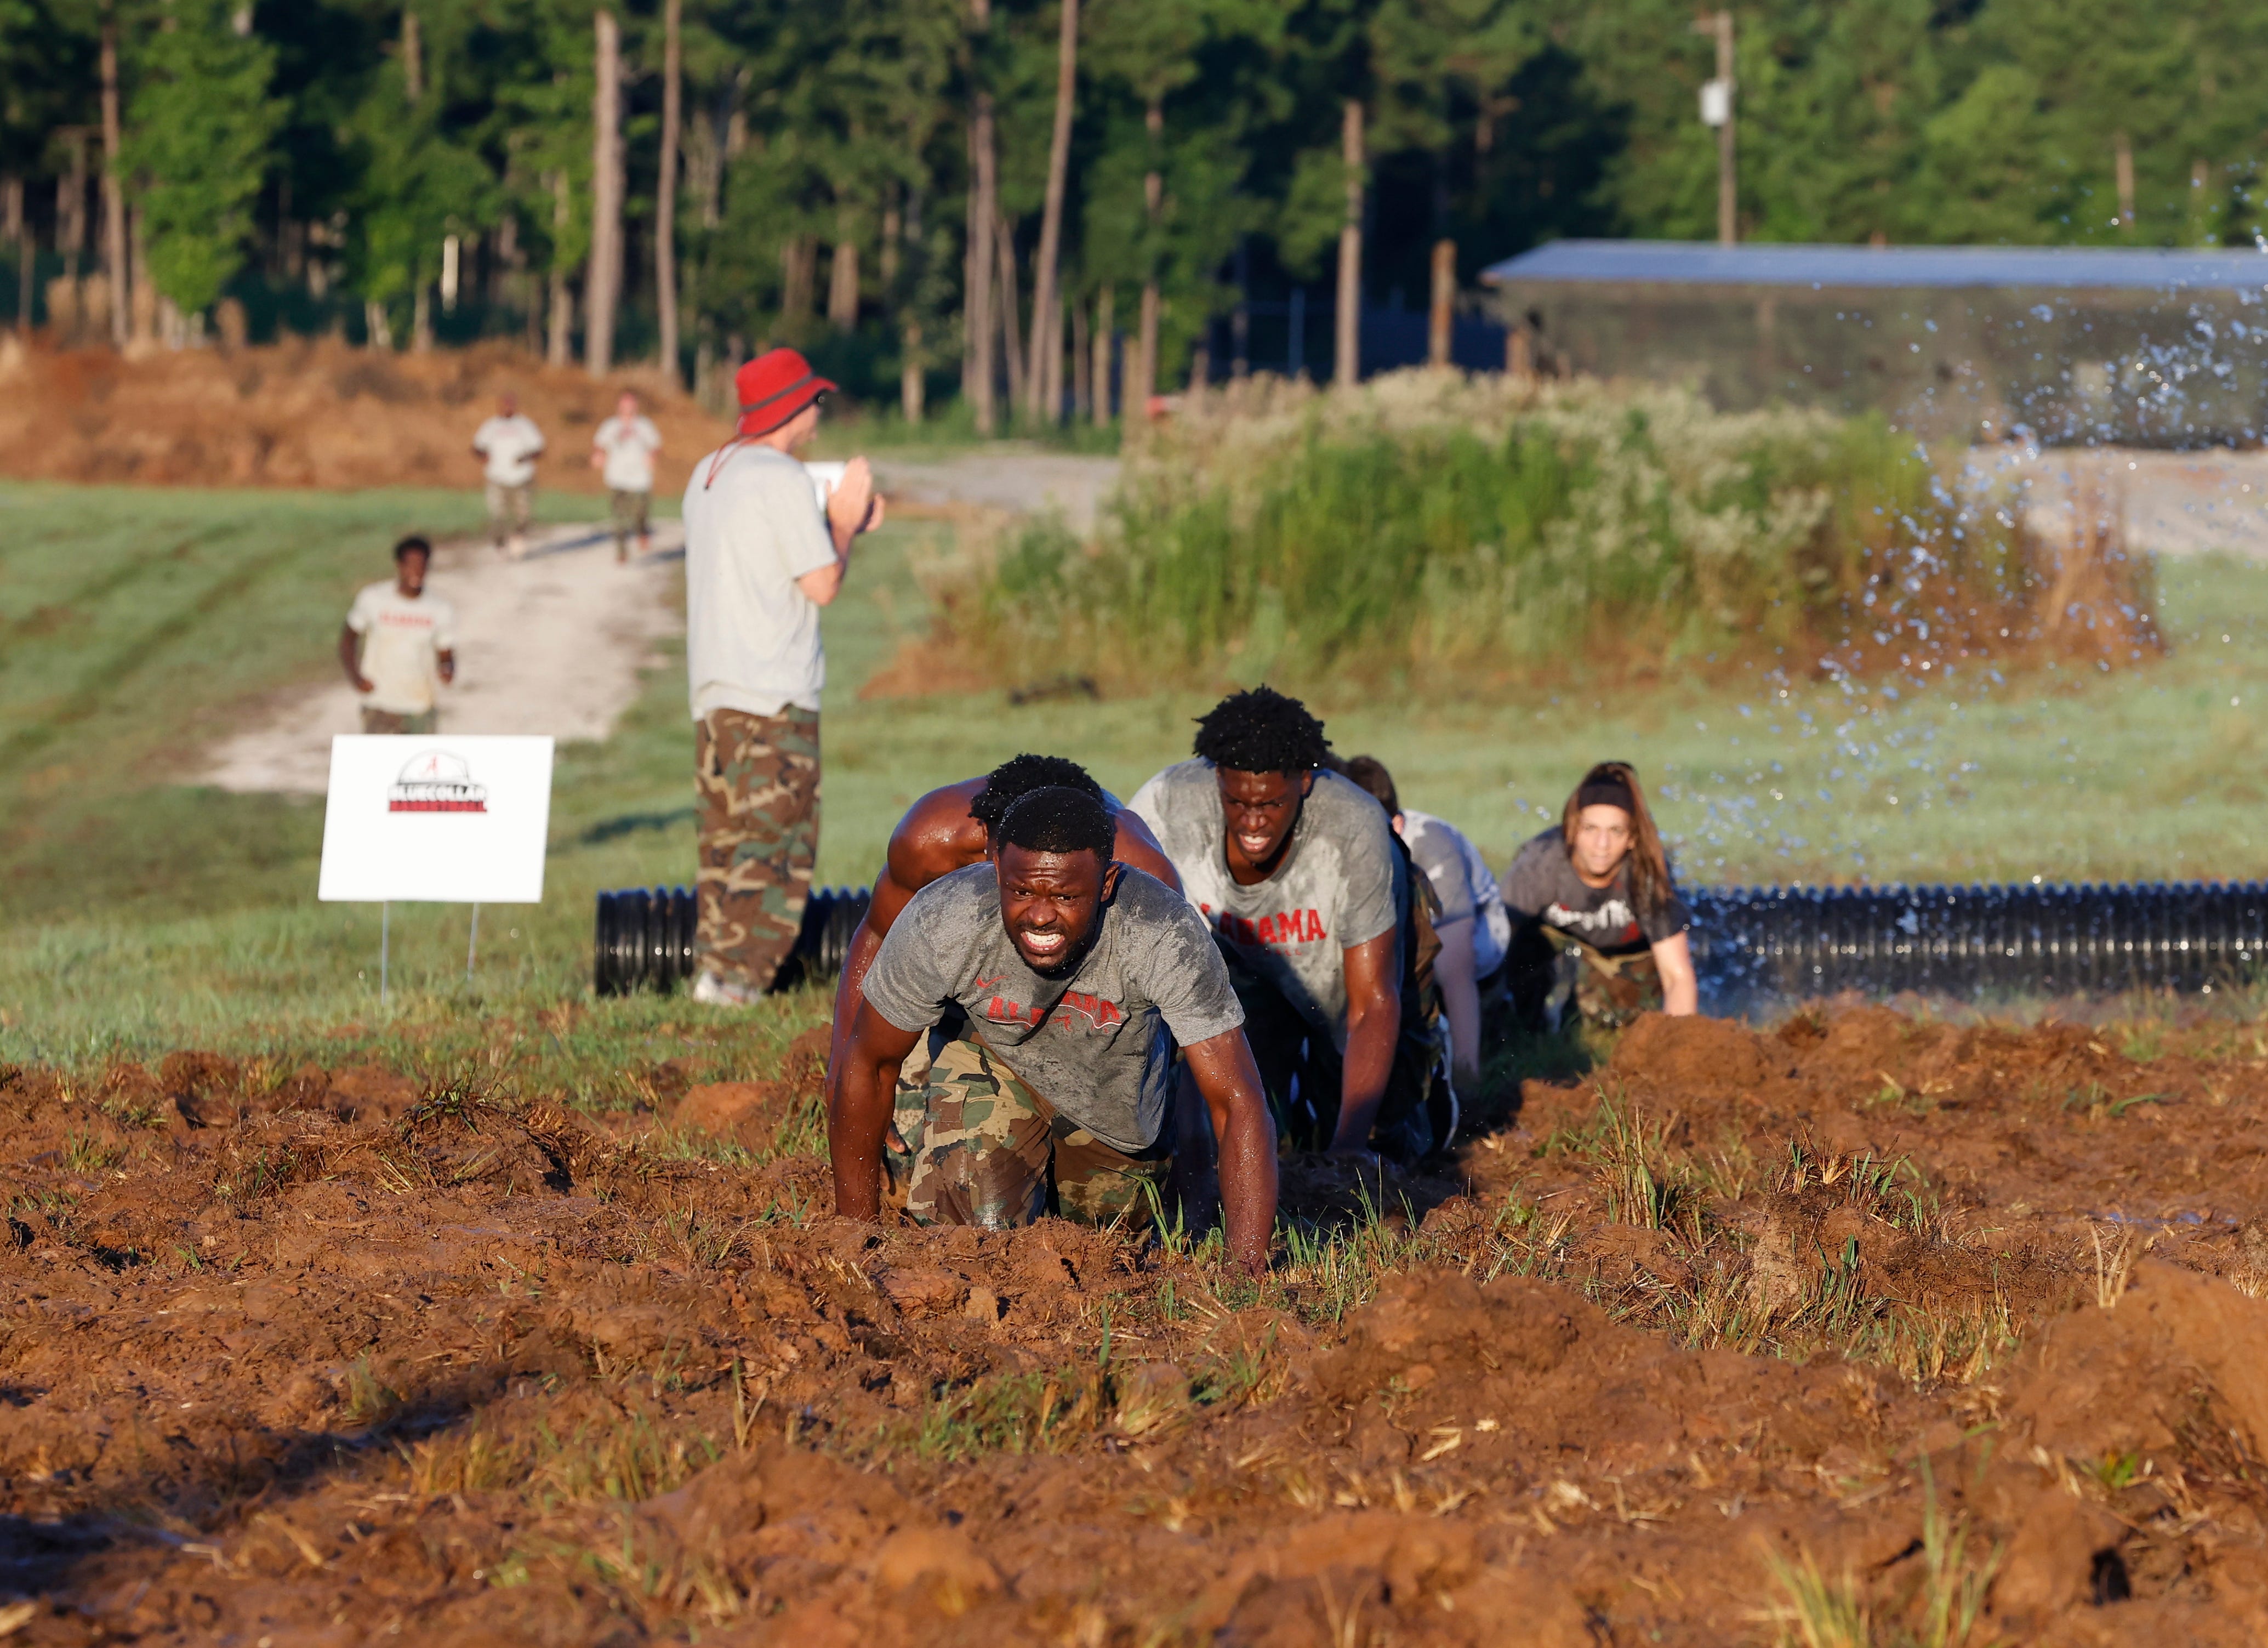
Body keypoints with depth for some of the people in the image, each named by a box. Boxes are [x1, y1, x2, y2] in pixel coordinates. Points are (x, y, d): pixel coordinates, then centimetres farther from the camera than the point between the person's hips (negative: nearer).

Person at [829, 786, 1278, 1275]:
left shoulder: (1167, 937, -42)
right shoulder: (938, 925, -37)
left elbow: (1240, 1105, -40)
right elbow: (868, 1065, -19)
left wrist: (1247, 1269, -51)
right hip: (996, 1060, 0)